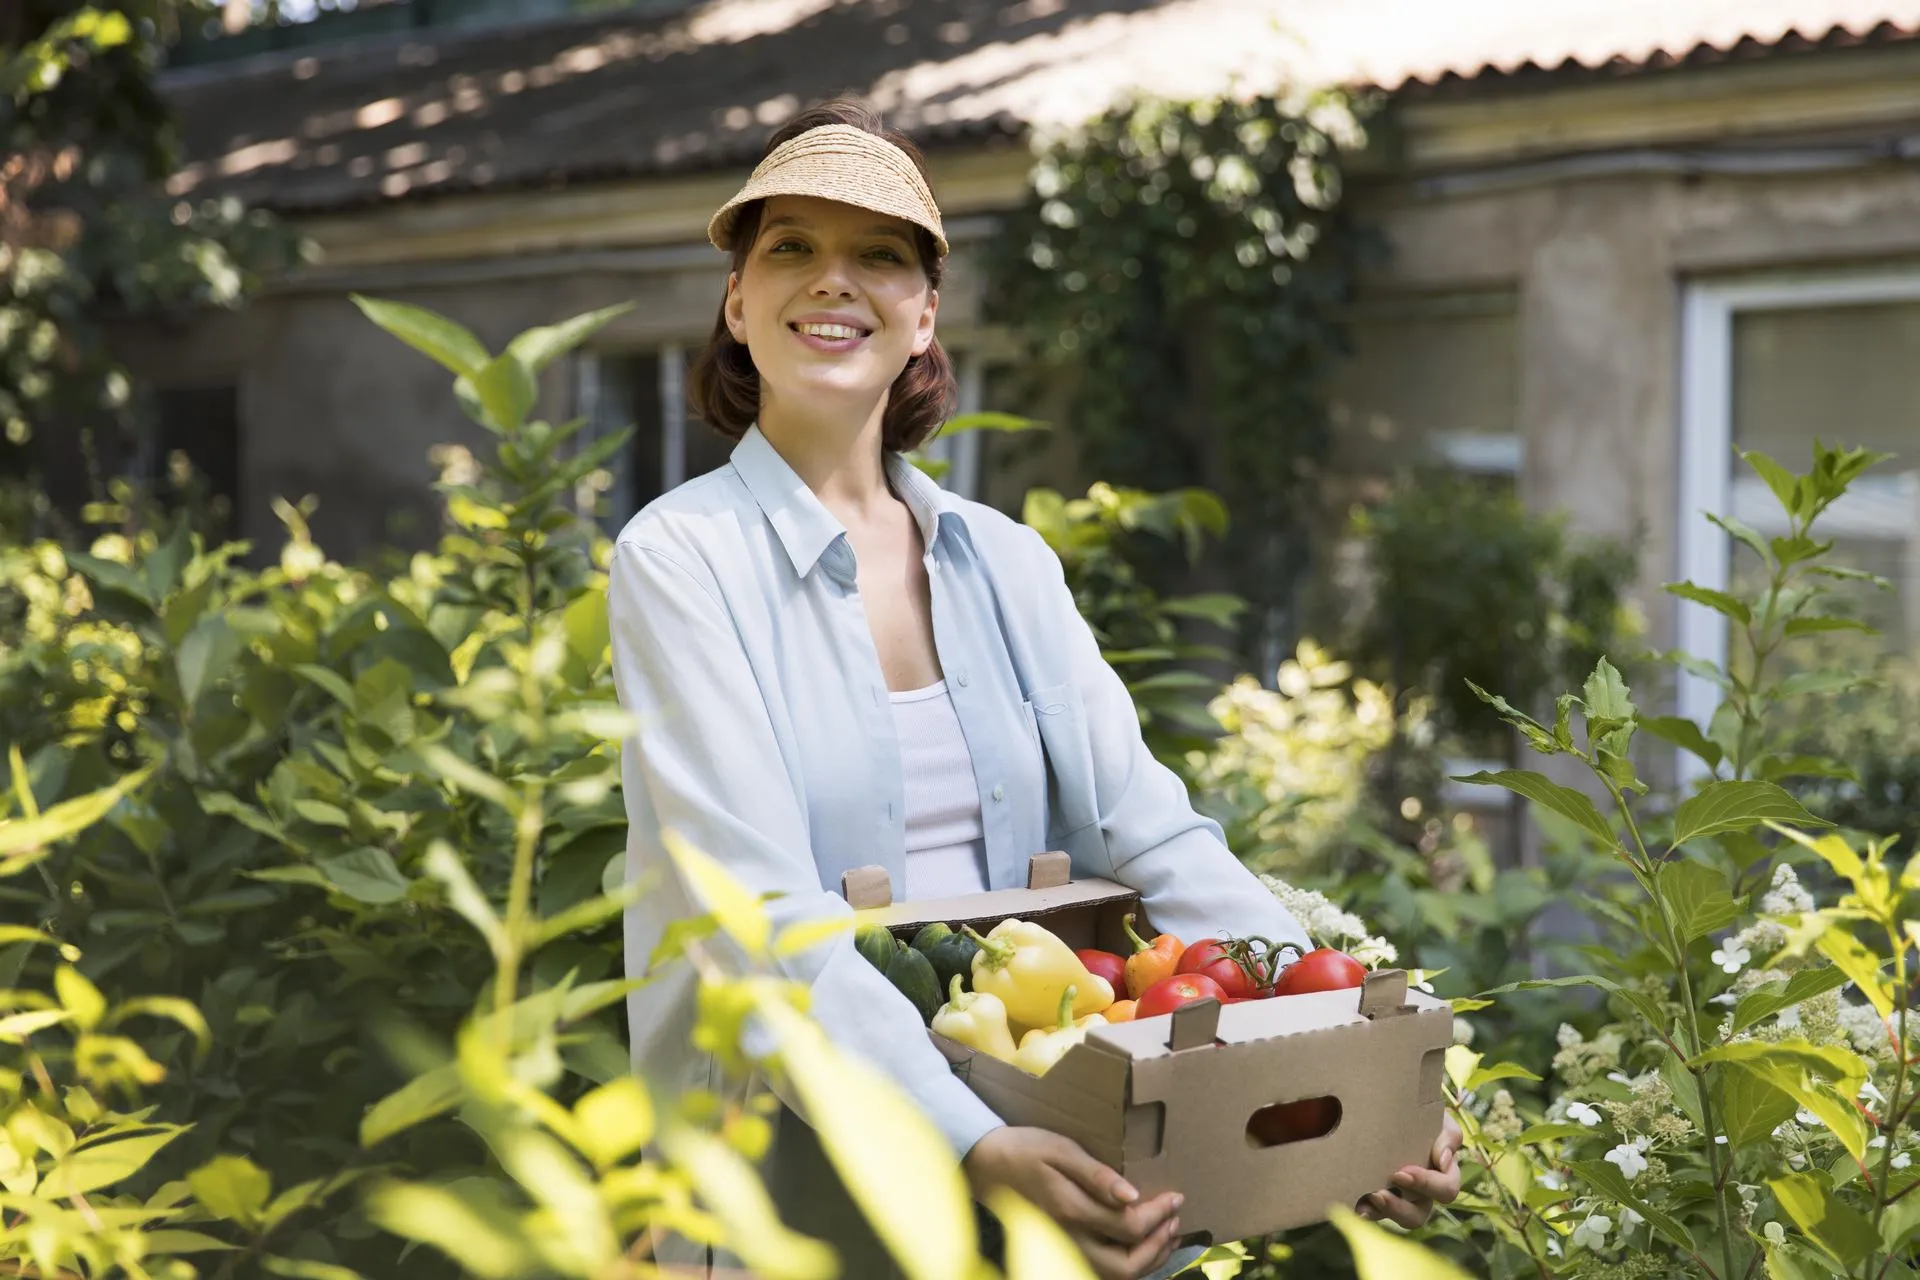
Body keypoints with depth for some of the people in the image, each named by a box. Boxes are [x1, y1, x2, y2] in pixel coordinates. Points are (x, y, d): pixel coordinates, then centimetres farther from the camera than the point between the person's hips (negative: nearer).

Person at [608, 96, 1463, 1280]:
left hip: (1033, 1120, 5)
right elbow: (762, 913, -16)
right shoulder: (684, 558, -5)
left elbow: (1154, 840, 3)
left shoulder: (1008, 565, 11)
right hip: (799, 1171, -4)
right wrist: (973, 1147, -29)